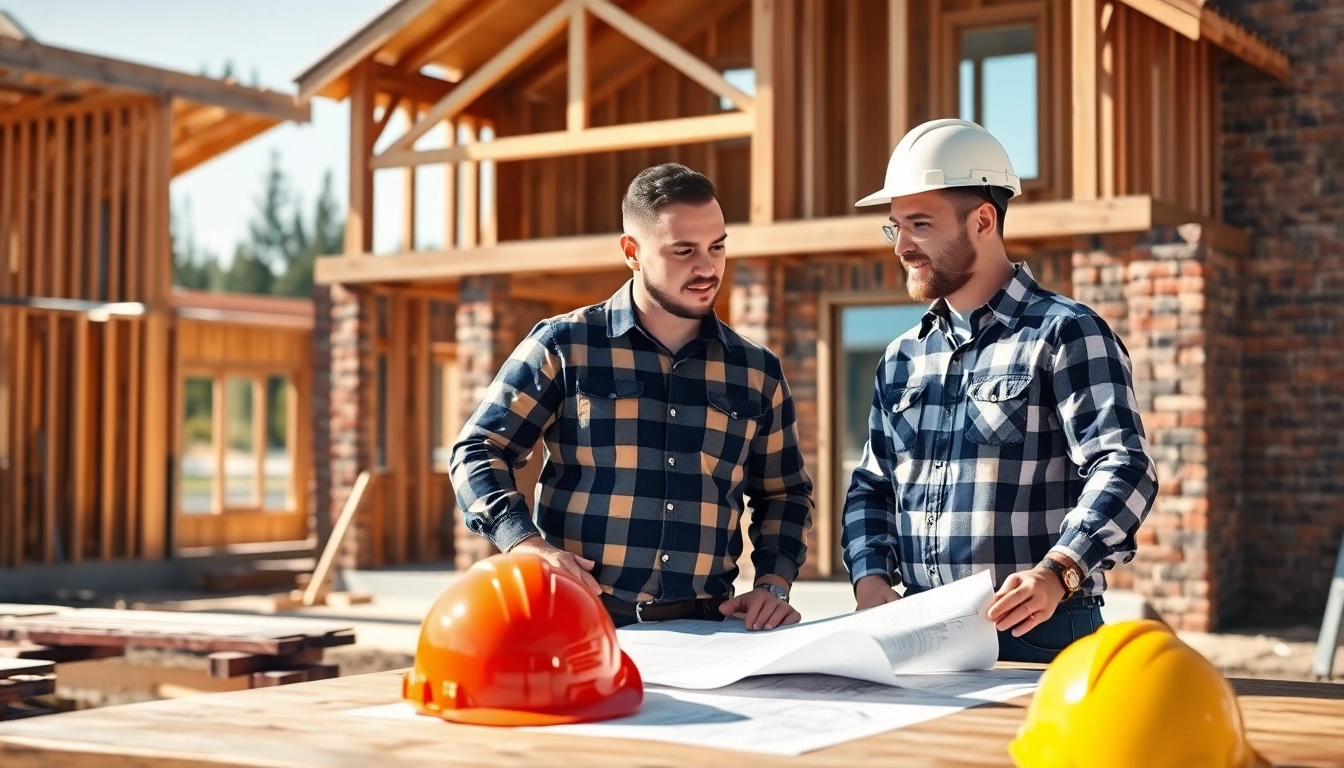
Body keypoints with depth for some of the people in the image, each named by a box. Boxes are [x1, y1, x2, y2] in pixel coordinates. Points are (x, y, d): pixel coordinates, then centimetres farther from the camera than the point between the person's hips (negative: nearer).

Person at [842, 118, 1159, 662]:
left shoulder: (1065, 335, -5)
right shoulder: (903, 358, 15)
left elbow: (1124, 469, -16)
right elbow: (872, 486, 21)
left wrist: (1057, 572, -31)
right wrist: (870, 576, 2)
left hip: (1037, 636, -5)